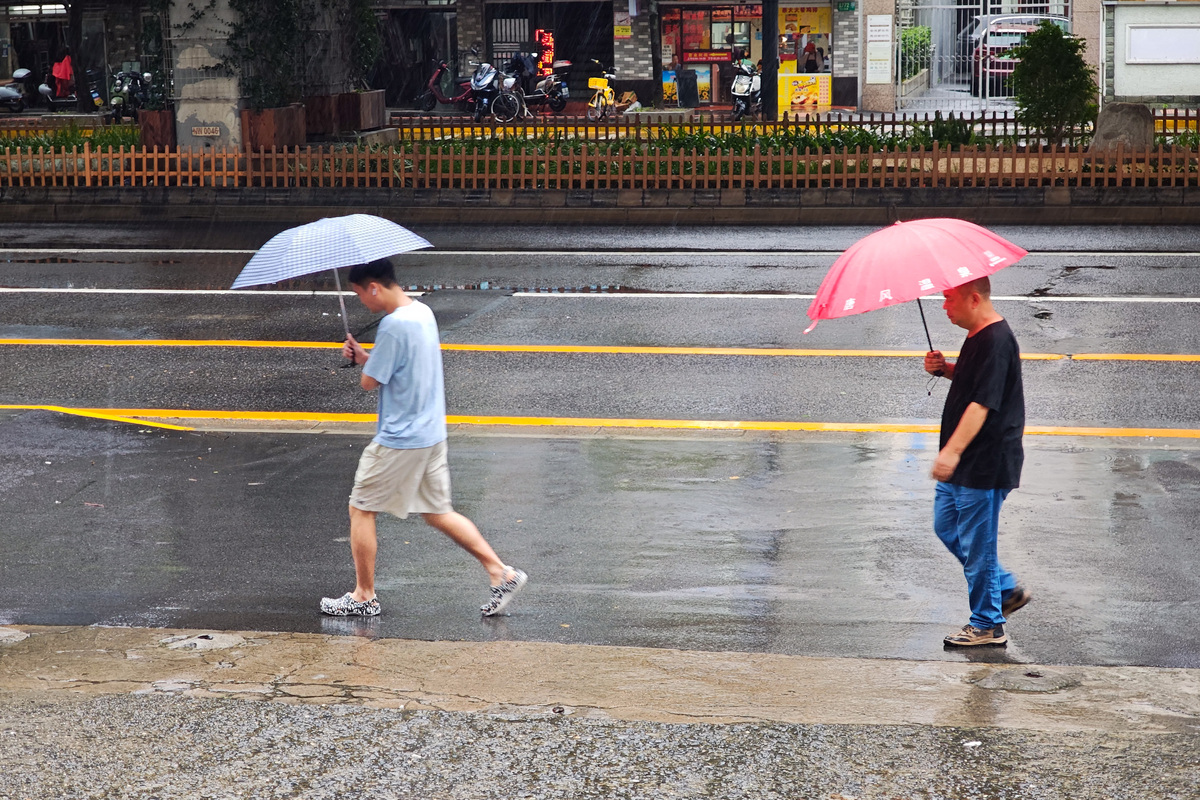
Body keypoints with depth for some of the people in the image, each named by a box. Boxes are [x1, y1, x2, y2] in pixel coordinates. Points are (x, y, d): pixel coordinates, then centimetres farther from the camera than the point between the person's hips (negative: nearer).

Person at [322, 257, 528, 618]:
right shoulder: (423, 312, 9)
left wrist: (361, 359, 5)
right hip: (432, 434, 9)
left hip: (398, 440, -9)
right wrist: (364, 356, 5)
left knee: (361, 509, 6)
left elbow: (370, 381, -16)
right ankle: (501, 572, 10)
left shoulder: (393, 325, -21)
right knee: (438, 512, 16)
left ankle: (364, 596, 13)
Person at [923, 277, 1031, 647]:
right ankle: (1007, 589, 30)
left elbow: (983, 402, -29)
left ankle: (988, 625, 12)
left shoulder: (996, 341, -22)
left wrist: (953, 451, -35)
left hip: (984, 464, -11)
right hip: (961, 464, 11)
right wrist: (945, 368, 7)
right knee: (947, 528, 20)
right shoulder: (977, 336, 10)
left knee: (976, 543, -1)